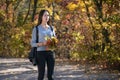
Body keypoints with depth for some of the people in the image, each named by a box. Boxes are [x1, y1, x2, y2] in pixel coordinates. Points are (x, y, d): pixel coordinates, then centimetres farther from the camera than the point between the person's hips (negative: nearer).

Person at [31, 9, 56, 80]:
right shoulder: (36, 29, -1)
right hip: (41, 53, -4)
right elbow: (33, 43, -3)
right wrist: (42, 43, -19)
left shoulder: (51, 28, 12)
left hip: (50, 53, 4)